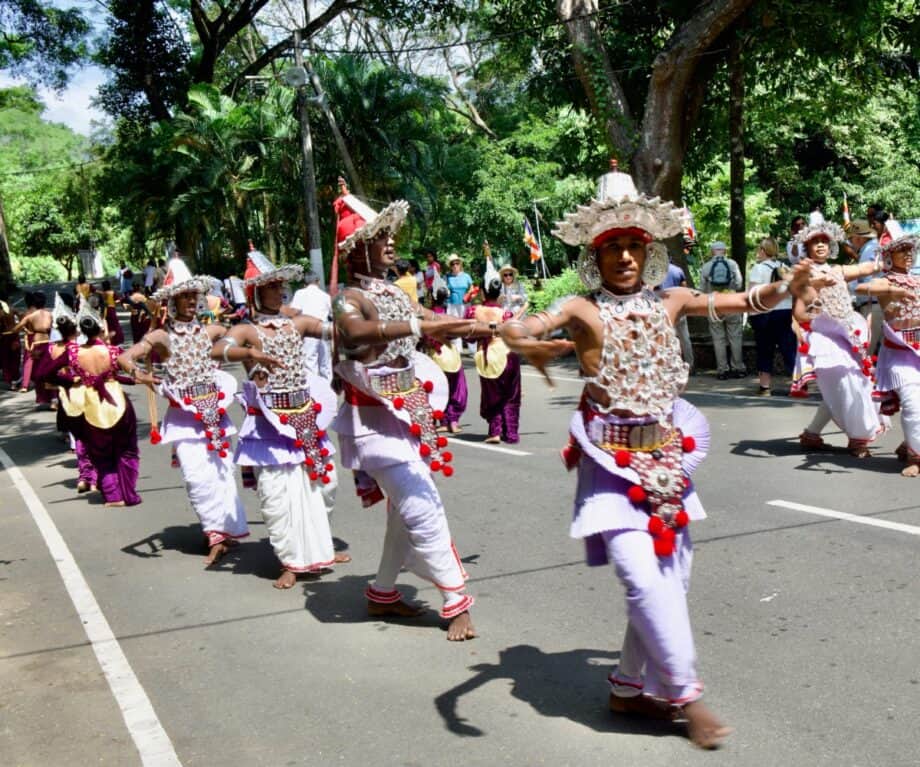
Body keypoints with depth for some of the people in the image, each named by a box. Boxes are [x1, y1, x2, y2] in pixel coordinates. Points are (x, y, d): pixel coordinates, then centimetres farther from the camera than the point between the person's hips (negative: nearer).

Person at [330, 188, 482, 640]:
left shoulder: (392, 292, 11)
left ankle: (383, 594, 29)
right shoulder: (350, 298, -14)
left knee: (406, 508, 15)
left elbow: (436, 326, 22)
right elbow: (354, 331, -38)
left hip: (409, 413, 8)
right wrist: (417, 324, -49)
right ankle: (456, 602, 1)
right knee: (424, 509, -8)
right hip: (378, 420, -8)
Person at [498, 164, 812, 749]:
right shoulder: (582, 310, -8)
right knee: (644, 577, -14)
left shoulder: (670, 301, 6)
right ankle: (684, 691, 5)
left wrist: (789, 287, -3)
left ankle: (631, 686, 24)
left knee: (673, 576, 8)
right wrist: (529, 346, -45)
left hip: (666, 456, 5)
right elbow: (513, 331, -22)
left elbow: (747, 303, 16)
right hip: (612, 461, -5)